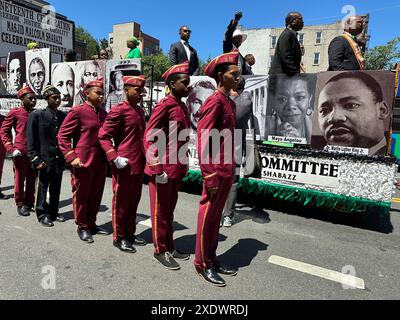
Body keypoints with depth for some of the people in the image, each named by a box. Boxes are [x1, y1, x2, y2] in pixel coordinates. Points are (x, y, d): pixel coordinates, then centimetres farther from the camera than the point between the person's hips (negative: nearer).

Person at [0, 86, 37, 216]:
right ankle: (20, 204, 17)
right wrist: (11, 149, -11)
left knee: (32, 179, 11)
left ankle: (30, 202, 24)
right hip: (20, 152, -4)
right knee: (20, 178, 5)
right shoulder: (15, 112, -2)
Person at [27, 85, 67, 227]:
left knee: (56, 188, 12)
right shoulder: (36, 115, -3)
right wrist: (35, 159, -10)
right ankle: (42, 214, 20)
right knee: (42, 187, 7)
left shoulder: (63, 116, 7)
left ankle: (53, 212, 27)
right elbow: (31, 141, -4)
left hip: (59, 159, 4)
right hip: (44, 159, -4)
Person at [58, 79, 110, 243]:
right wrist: (71, 157, -15)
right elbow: (63, 136, -8)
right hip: (83, 162, -6)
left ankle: (91, 223, 29)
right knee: (81, 195, 7)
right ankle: (82, 227, 22)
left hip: (100, 162, 6)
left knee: (96, 195, 14)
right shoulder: (77, 111, -6)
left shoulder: (103, 113, 12)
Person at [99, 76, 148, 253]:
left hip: (139, 165, 8)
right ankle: (119, 237, 19)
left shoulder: (140, 111, 14)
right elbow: (103, 136, -12)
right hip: (124, 166, -8)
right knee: (121, 202, 5)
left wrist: (145, 157, 17)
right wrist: (115, 158, -19)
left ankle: (130, 233, 30)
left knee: (134, 200, 16)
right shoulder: (118, 110, -10)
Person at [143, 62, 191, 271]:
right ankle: (160, 251, 22)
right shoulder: (164, 106, -13)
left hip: (177, 169, 8)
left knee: (170, 210, 18)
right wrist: (157, 168, -20)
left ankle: (170, 246, 33)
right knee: (160, 211, 6)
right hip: (162, 169, -8)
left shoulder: (182, 107, 12)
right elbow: (149, 138, -16)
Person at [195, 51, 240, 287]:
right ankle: (203, 265, 22)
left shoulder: (230, 103, 14)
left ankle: (212, 259, 33)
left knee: (216, 217, 17)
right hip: (216, 173, -9)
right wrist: (210, 177, -20)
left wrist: (231, 171, 18)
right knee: (208, 218, 5)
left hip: (227, 172, 9)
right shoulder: (214, 102, -13)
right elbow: (203, 140, -19)